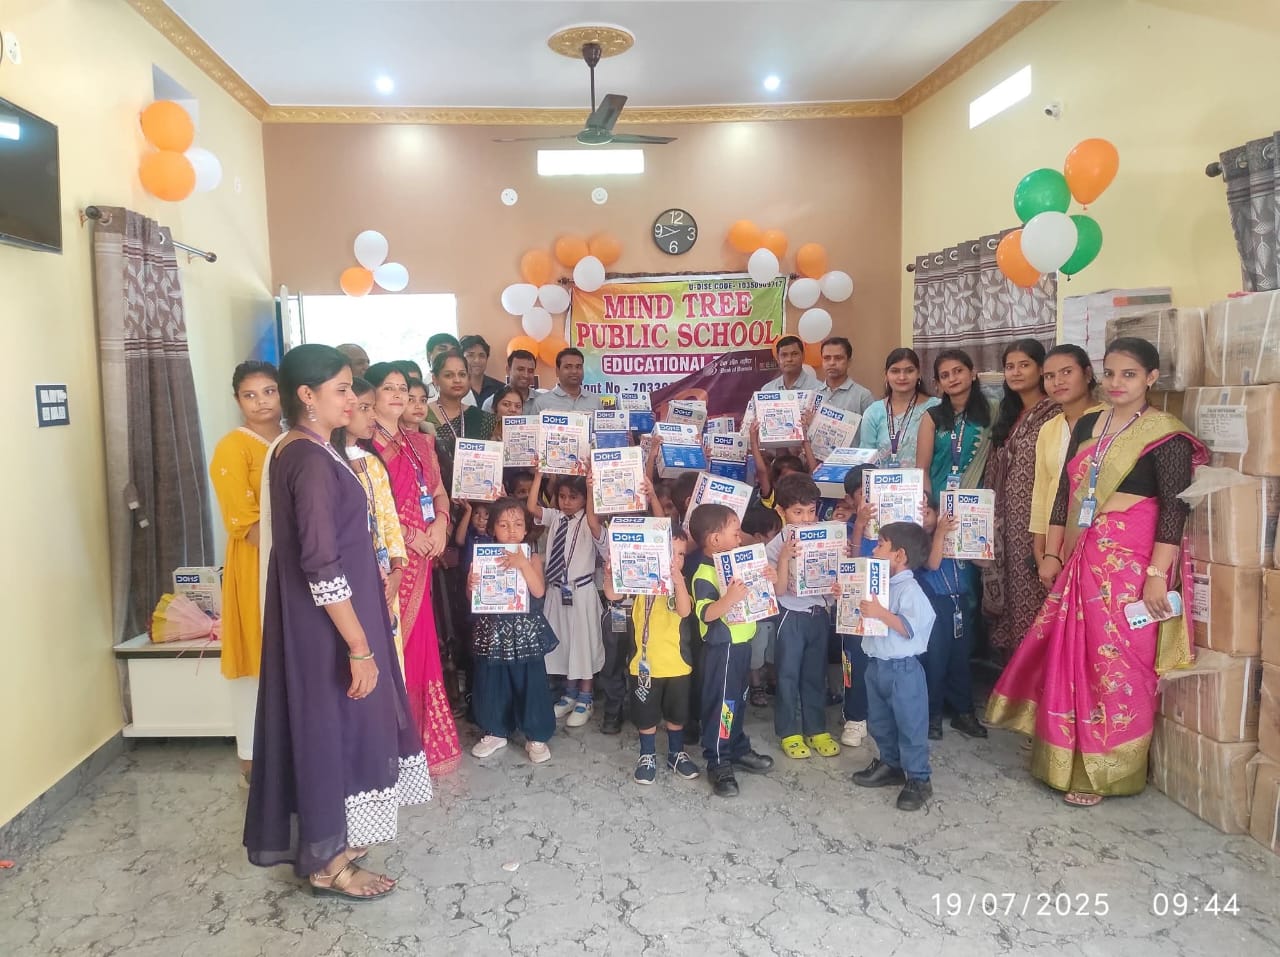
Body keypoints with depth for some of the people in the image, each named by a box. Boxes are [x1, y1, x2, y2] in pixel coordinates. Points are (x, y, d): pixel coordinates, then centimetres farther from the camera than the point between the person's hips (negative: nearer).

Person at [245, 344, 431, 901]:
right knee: (336, 729, 4)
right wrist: (360, 647, -21)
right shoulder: (312, 460, -22)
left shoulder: (292, 451, 8)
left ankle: (324, 843, 33)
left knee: (326, 728, 19)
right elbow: (323, 566, -25)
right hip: (328, 626, -10)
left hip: (309, 621, 10)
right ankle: (328, 862, 19)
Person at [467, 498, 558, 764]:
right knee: (491, 683, 11)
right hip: (493, 631, 2)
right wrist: (471, 587, -24)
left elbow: (539, 592, -17)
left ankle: (536, 737, 18)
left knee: (531, 684, 4)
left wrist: (523, 564, -28)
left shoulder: (532, 558, -3)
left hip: (526, 632, -1)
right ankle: (495, 732, 30)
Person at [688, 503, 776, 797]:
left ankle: (738, 748, 37)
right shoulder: (705, 575, -22)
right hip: (723, 647, -9)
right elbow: (705, 613, -33)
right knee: (721, 703, -1)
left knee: (739, 699, 21)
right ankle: (718, 763, 10)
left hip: (742, 642, 9)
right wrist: (729, 598, -48)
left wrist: (769, 580, 0)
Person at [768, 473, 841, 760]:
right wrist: (785, 557, -28)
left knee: (816, 673, 14)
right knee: (788, 674, 6)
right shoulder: (776, 546, -11)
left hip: (818, 613, 4)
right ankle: (789, 732, 19)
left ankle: (816, 729, 26)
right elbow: (779, 589, -15)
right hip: (791, 616, -3)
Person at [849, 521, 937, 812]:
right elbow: (867, 616, 21)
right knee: (879, 722, 20)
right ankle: (890, 765, 37)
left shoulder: (910, 590, -20)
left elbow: (911, 628, -30)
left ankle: (919, 779, 14)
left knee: (910, 726, 3)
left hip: (902, 669, -9)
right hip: (877, 665, 9)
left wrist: (881, 613, -33)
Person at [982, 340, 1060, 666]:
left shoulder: (1054, 414, -9)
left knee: (1030, 591, -4)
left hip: (1036, 517, -7)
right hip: (1006, 518, 8)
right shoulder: (1007, 414, 15)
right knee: (1006, 587, 10)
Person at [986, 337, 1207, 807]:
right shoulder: (1087, 425, 11)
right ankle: (1066, 758, 26)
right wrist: (1052, 553, 12)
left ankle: (1102, 770, 15)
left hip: (1130, 563, -6)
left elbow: (1174, 508, -12)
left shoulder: (1165, 435, -7)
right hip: (1082, 558, 6)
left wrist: (1157, 575, -17)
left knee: (1115, 665, 0)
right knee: (1067, 657, 10)